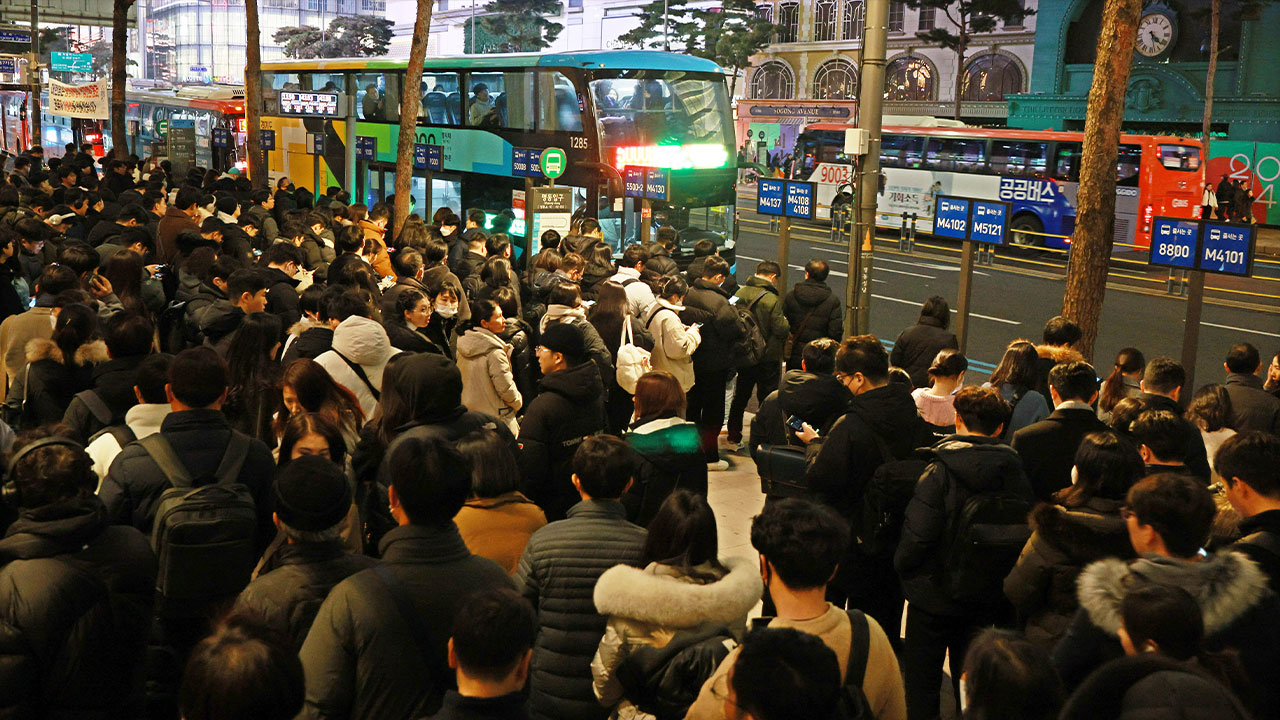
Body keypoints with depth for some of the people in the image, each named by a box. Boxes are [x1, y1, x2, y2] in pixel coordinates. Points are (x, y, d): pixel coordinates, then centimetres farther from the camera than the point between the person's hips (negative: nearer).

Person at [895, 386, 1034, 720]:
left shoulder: (940, 472, -19)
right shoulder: (1016, 473, -5)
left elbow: (918, 533, -21)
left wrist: (902, 567, -2)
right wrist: (1000, 577, 13)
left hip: (935, 595, -4)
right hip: (986, 601, 5)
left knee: (921, 684, 9)